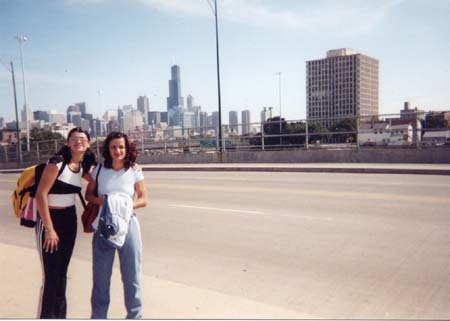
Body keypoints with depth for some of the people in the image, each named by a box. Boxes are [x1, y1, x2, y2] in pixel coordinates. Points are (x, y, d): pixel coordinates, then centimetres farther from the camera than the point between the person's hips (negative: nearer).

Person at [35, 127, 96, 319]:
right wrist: (49, 229, -19)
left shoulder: (83, 167, 2)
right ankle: (45, 315, 9)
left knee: (62, 272, 14)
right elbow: (41, 194, -19)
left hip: (70, 219, 7)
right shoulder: (57, 162, -17)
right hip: (49, 218, -6)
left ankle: (60, 315, 28)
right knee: (51, 275, -6)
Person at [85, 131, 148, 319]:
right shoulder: (99, 170, 1)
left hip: (127, 225, -1)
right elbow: (88, 194, 9)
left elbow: (143, 199, 1)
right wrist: (98, 200, -12)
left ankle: (134, 315, 24)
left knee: (131, 275, 6)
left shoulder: (134, 171, -2)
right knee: (100, 275, 11)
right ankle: (98, 315, 30)